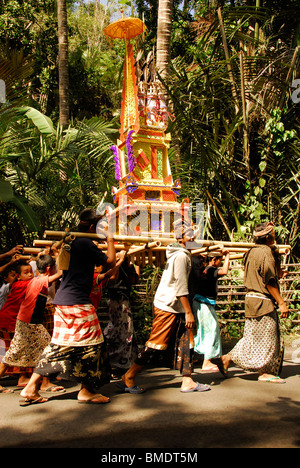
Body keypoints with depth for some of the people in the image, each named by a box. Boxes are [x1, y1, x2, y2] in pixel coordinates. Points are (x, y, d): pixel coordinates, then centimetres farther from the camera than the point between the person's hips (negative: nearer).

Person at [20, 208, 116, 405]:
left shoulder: (70, 242, 14)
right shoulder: (85, 243, -13)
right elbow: (110, 261, -10)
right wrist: (110, 241, 6)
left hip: (62, 300, 9)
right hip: (78, 302, -9)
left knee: (59, 344, 14)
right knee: (91, 343, 3)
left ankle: (31, 387, 15)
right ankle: (86, 391, 11)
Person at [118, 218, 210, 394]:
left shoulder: (183, 254, 14)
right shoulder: (181, 256, -16)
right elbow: (181, 287, -20)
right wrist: (188, 312, -18)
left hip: (176, 307, 10)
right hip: (167, 307, -10)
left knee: (186, 342, 8)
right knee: (156, 344, -4)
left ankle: (188, 382, 13)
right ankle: (128, 379, 6)